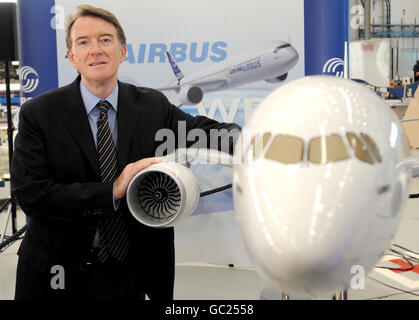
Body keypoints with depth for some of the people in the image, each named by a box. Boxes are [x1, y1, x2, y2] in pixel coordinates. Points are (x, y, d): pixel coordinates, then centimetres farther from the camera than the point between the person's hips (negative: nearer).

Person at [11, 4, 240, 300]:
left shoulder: (153, 106, -2)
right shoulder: (38, 114, -11)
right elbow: (31, 194, -18)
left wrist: (236, 137, -26)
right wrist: (112, 191, -27)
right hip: (59, 273, -1)